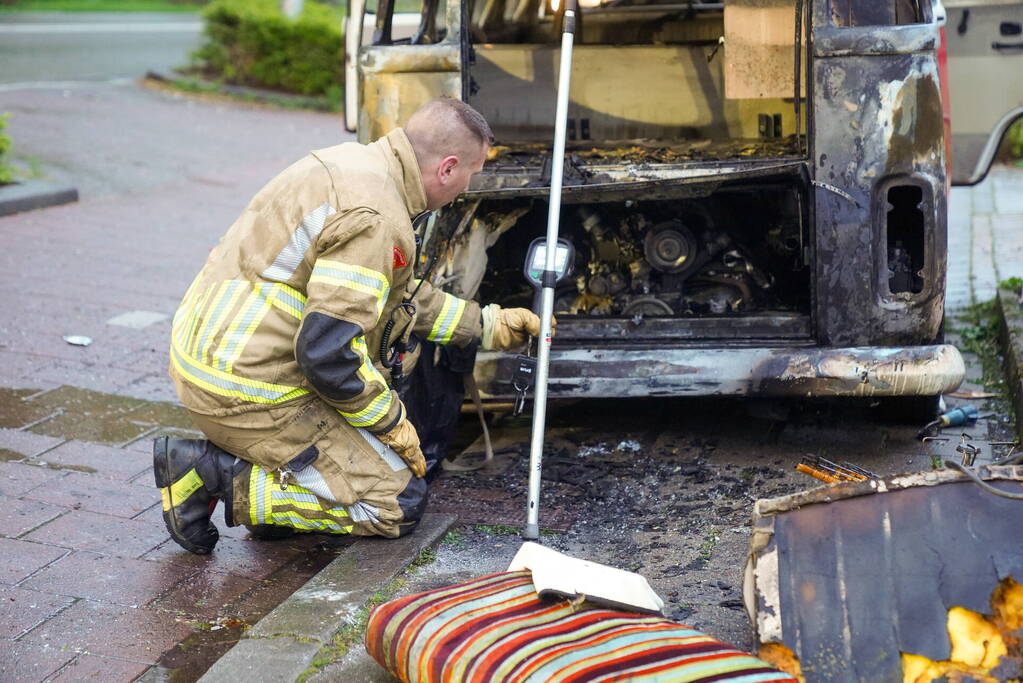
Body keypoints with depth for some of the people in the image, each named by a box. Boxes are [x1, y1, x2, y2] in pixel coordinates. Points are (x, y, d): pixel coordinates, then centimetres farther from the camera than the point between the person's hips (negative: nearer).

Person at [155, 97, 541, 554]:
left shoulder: (355, 162, 10)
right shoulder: (374, 217, -22)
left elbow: (398, 294, 24)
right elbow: (329, 352, -25)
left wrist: (488, 325, 29)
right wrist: (393, 423, -9)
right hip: (247, 391, -10)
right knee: (399, 503, -2)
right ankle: (221, 478, -7)